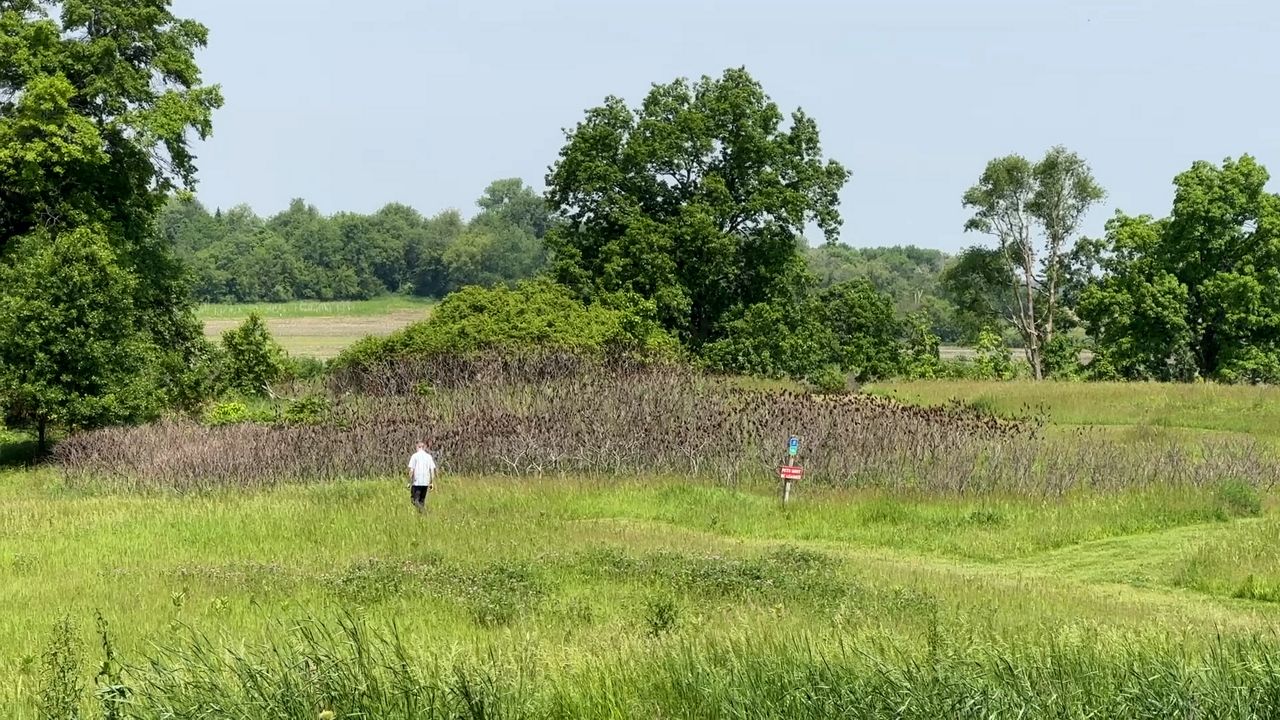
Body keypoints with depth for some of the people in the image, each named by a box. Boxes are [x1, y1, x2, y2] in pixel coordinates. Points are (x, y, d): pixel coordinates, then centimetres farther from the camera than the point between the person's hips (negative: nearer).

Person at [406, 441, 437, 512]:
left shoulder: (414, 456, -3)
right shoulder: (429, 456, 6)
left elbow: (411, 470, -7)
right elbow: (432, 470, 4)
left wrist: (409, 482, -2)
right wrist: (432, 483, 8)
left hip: (416, 482, -3)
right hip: (425, 482, 3)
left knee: (415, 500, -1)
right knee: (422, 500, 15)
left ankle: (420, 508, -28)